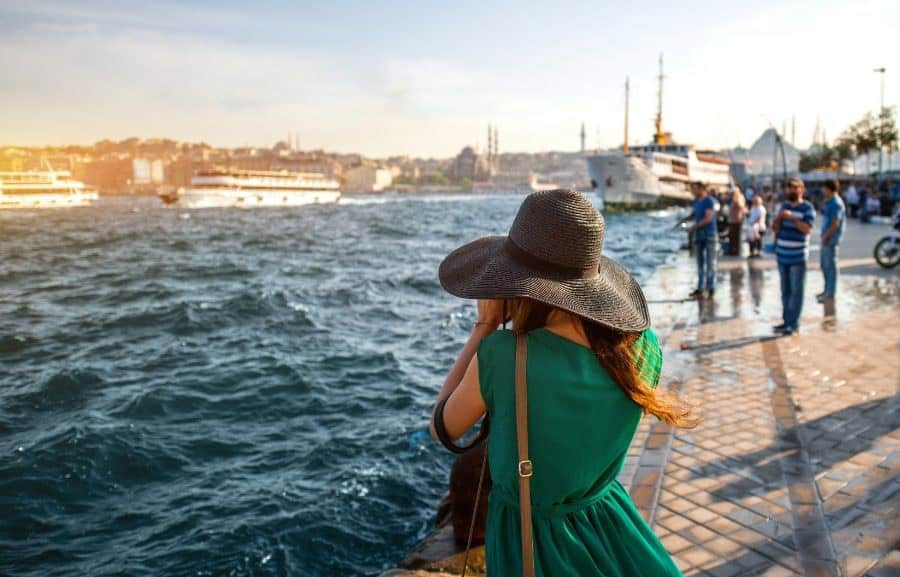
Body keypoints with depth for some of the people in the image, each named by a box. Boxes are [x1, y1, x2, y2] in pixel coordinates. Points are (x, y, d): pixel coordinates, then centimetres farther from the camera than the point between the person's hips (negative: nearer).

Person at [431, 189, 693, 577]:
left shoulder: (500, 357, -30)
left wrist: (483, 330, -8)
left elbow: (442, 428, -10)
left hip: (528, 537, -3)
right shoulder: (642, 349, -18)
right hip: (608, 524, 3)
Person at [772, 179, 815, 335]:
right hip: (782, 255, 6)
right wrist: (779, 217, -12)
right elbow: (774, 227, 7)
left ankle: (794, 323, -1)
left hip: (798, 257, -6)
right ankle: (786, 321, 16)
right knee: (785, 290, 10)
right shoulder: (784, 206, 11)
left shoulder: (807, 208, -6)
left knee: (796, 291, -3)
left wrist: (792, 217, -26)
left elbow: (807, 229, -18)